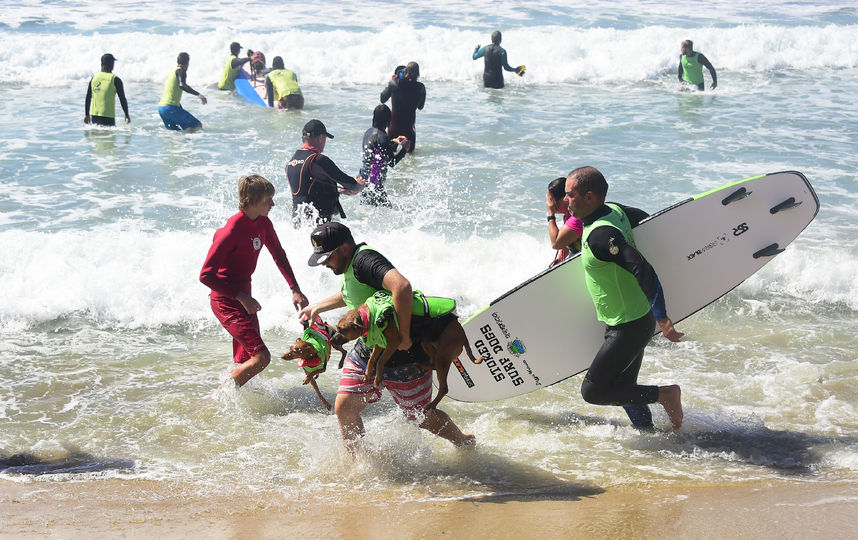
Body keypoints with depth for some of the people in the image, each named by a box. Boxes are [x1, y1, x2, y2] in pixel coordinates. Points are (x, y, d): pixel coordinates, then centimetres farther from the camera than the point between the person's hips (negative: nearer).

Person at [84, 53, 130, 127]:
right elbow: (122, 99, -4)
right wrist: (127, 115, 7)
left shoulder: (94, 78, 8)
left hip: (94, 115, 5)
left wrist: (86, 115, 19)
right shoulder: (115, 80, -5)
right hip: (108, 116, -5)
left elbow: (88, 98, 10)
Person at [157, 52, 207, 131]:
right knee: (198, 126, -9)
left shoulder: (170, 72, 23)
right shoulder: (181, 71, -3)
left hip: (161, 108, 9)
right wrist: (198, 94, -28)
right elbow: (182, 85, -24)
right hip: (171, 108, -9)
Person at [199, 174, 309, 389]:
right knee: (261, 357, -15)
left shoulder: (263, 223, 3)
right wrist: (242, 298, -23)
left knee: (245, 360, 13)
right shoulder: (231, 231, -24)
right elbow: (206, 275, -22)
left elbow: (279, 255, 18)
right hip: (226, 301, -9)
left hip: (243, 297, 9)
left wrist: (295, 289, 10)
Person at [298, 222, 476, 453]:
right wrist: (318, 307, 30)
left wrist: (403, 336, -38)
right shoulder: (351, 264, 6)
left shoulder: (365, 260, -26)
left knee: (421, 416, 8)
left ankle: (466, 443, 34)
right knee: (344, 407, 0)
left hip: (403, 356, -9)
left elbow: (402, 286, -42)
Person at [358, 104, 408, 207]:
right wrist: (404, 149, -1)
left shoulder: (369, 132, 8)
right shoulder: (381, 136, -19)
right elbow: (392, 162, -14)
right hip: (374, 180, -10)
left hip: (363, 176, 10)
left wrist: (394, 142, 23)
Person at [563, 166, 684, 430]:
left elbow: (644, 272, -33)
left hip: (628, 327, -10)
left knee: (592, 391, -3)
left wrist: (662, 319, -29)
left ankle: (664, 394, 3)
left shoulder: (600, 235, -27)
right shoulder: (614, 210, 1)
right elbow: (645, 218, 21)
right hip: (633, 322, 10)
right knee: (624, 388, 20)